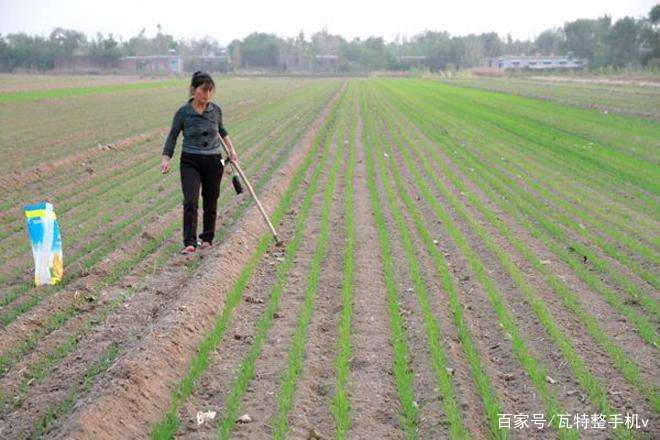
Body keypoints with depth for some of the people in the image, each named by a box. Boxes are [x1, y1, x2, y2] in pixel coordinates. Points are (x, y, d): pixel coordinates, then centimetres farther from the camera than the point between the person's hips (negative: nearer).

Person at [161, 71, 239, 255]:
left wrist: (231, 149, 22)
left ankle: (207, 238, 27)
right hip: (190, 162, -3)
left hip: (214, 162, 3)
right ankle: (189, 243, -15)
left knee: (210, 202, 10)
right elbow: (172, 137, -1)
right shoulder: (183, 112, -8)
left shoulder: (216, 110, 0)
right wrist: (166, 160, -12)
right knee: (190, 202, -15)